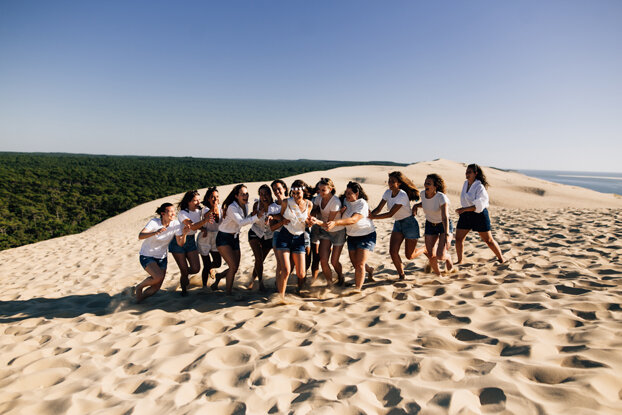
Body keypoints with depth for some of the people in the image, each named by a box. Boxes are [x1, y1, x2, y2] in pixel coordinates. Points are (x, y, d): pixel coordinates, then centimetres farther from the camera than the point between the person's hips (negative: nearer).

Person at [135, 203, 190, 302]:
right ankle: (139, 287, 1)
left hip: (161, 258, 5)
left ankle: (138, 298, 31)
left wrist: (184, 234, -32)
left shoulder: (176, 224, -11)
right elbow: (140, 236, -35)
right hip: (147, 256, -5)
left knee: (156, 287, 3)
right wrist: (156, 232, -51)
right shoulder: (154, 222, -21)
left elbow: (180, 244, -11)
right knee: (158, 276, -28)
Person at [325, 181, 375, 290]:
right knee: (355, 263, 15)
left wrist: (335, 223, -50)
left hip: (366, 236, -7)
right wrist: (342, 210, -17)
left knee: (360, 265, -13)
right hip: (352, 236, 7)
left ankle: (358, 289, -2)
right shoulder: (346, 202, -2)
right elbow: (342, 217, 8)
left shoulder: (362, 204, -22)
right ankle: (369, 270, 46)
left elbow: (353, 220, -37)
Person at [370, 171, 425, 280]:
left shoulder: (402, 195, -26)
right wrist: (369, 215, -23)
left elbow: (390, 214, -29)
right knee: (393, 251, -8)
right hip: (398, 224, 6)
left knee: (409, 255, 4)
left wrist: (373, 217, -33)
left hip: (410, 223, -6)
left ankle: (427, 249, 35)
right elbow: (378, 209, -6)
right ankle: (401, 276, 11)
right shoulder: (388, 193, -3)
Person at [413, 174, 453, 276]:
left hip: (444, 226, -5)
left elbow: (445, 218, -35)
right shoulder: (423, 194, -10)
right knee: (430, 255, 2)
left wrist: (447, 236, -43)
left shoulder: (441, 197, -28)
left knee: (441, 256, -18)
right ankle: (437, 273, 31)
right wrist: (416, 205, -6)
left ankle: (448, 258, 21)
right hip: (430, 225, 5)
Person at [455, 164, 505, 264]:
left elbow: (479, 206, -26)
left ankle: (501, 259, 27)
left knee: (488, 240, 6)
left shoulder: (479, 187, -18)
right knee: (458, 238, 2)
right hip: (466, 215, 6)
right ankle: (460, 261, 17)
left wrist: (464, 209, -36)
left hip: (479, 215, -6)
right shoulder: (465, 183, 4)